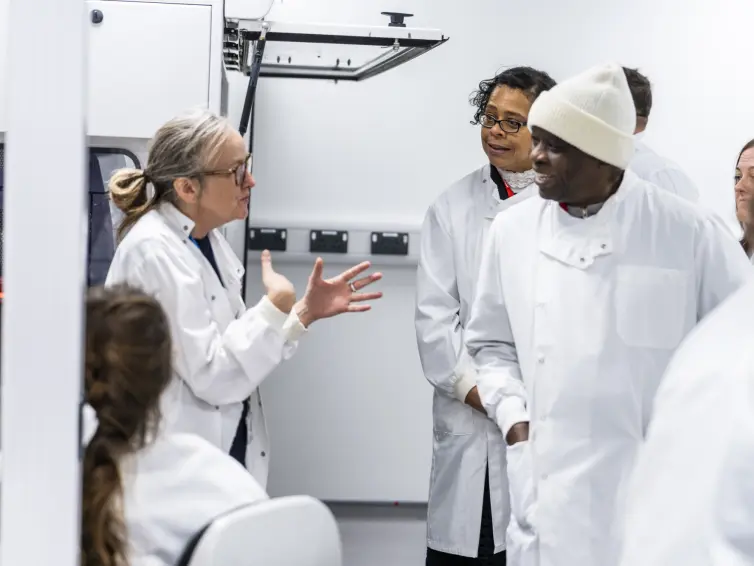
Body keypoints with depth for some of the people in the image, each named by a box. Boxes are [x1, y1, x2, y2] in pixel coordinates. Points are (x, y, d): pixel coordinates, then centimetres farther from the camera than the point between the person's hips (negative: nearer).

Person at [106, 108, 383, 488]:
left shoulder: (208, 239, 7)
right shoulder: (154, 252, -19)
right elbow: (212, 376, -22)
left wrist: (307, 311, 2)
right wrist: (278, 305, -17)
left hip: (226, 452, 8)